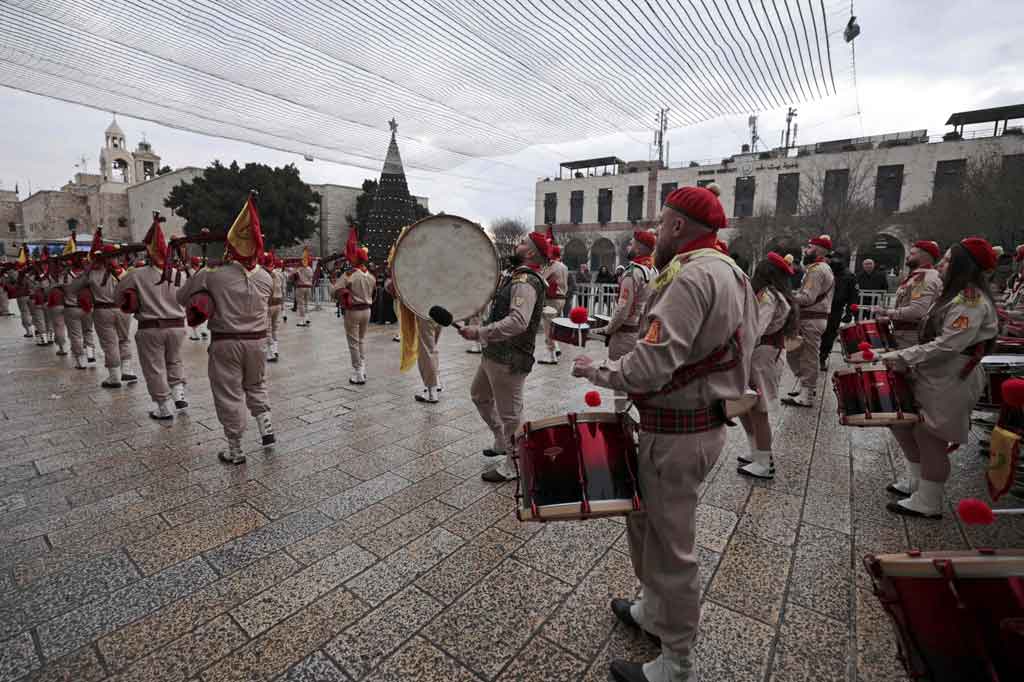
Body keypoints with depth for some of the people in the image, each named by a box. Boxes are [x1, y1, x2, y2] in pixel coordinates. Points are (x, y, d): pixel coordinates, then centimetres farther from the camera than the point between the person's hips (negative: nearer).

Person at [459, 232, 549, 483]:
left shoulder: (525, 282, -21)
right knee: (479, 396, 25)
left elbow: (518, 321, -35)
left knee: (509, 413, 3)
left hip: (509, 360, -11)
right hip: (494, 354, 11)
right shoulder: (516, 276, 12)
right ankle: (502, 442, 39)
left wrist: (479, 333, -35)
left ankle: (513, 464, 21)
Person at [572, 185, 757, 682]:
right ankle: (653, 611, 46)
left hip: (676, 432, -10)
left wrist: (596, 370, -13)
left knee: (670, 546, 8)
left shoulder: (692, 276, -22)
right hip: (705, 417, 10)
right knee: (645, 519, 25)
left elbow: (650, 369, -31)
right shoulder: (729, 272, 10)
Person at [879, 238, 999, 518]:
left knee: (929, 438, 0)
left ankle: (928, 503, 14)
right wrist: (906, 359, 11)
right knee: (902, 423, 15)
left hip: (949, 383, -10)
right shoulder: (957, 295, 14)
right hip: (933, 377, 10)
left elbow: (949, 345, -26)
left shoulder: (971, 301, -18)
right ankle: (916, 481, 30)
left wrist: (902, 357, -23)